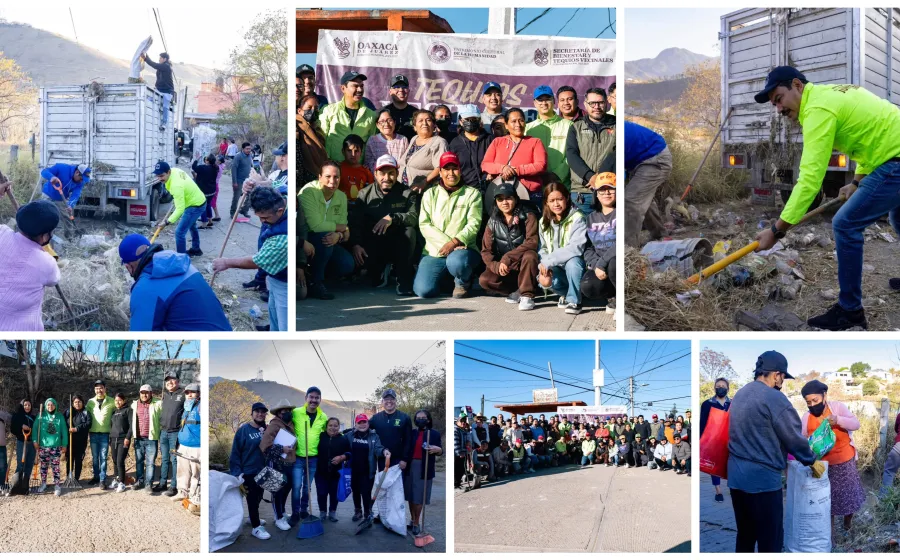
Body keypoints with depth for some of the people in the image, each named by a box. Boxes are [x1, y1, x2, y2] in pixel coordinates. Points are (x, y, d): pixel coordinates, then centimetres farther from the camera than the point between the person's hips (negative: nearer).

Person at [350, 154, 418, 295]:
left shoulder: (406, 193, -1)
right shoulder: (365, 194, 2)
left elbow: (415, 217, -19)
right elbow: (354, 222, -9)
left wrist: (392, 218, -35)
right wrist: (355, 244, -26)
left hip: (398, 246, -2)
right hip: (374, 245, 2)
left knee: (410, 231, -31)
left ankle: (404, 280, -18)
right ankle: (379, 271, 16)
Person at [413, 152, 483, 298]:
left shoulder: (472, 193, 8)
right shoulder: (430, 194, 13)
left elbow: (474, 224, -4)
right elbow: (424, 224, 1)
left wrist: (454, 242, -20)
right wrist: (445, 242, -14)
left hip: (462, 249, -2)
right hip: (434, 252, 2)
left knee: (456, 262, -39)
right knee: (423, 290, -21)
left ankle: (463, 282, -1)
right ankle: (444, 278, 16)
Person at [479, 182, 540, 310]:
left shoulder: (528, 217, -7)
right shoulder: (493, 222, 2)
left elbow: (532, 242, -21)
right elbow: (486, 251, 0)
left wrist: (507, 258, -29)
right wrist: (496, 266, -21)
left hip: (523, 265, -3)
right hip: (502, 268, 3)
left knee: (530, 256, -36)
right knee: (484, 280, -23)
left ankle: (527, 296, -22)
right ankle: (515, 292, -4)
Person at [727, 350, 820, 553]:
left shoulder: (740, 394, 12)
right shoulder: (774, 397, -14)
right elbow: (794, 437, -9)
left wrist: (781, 453, 27)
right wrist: (812, 461, 7)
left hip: (736, 476, 8)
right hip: (762, 478, -8)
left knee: (744, 535, 17)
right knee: (770, 540, 1)